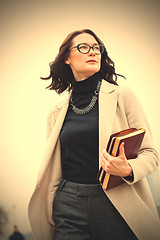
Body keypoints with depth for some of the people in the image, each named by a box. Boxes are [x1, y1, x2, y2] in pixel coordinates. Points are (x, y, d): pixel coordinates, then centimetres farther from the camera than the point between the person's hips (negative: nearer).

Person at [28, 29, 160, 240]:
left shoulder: (123, 96, 1)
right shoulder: (57, 113, 10)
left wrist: (128, 169, -21)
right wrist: (49, 214, 11)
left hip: (116, 205, -2)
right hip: (69, 206, 2)